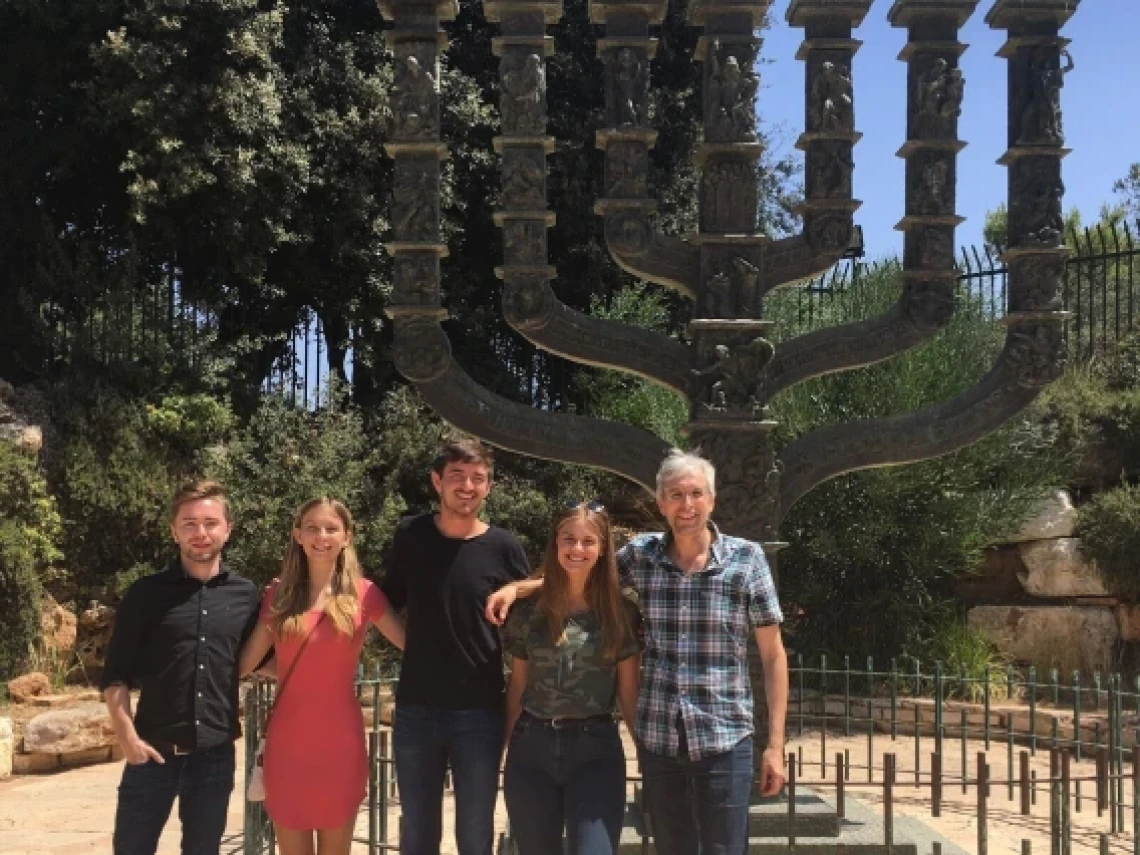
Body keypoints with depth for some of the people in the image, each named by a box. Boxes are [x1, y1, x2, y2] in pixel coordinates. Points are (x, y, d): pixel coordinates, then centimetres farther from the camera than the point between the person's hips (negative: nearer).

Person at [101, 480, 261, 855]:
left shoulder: (246, 595, 5)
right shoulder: (147, 593, 0)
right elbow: (115, 675, 0)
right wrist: (127, 735, -10)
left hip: (216, 754, 2)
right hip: (154, 752, -1)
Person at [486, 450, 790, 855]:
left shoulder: (746, 558, -3)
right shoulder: (641, 554, 3)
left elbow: (773, 654, -1)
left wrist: (775, 744, -4)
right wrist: (517, 587, 1)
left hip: (723, 741, -2)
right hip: (657, 741, 3)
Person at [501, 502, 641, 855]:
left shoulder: (621, 613, 2)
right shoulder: (530, 610, 5)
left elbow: (629, 692, 4)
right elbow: (517, 685, 9)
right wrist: (508, 747, 8)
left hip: (596, 749, -2)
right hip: (531, 749, 2)